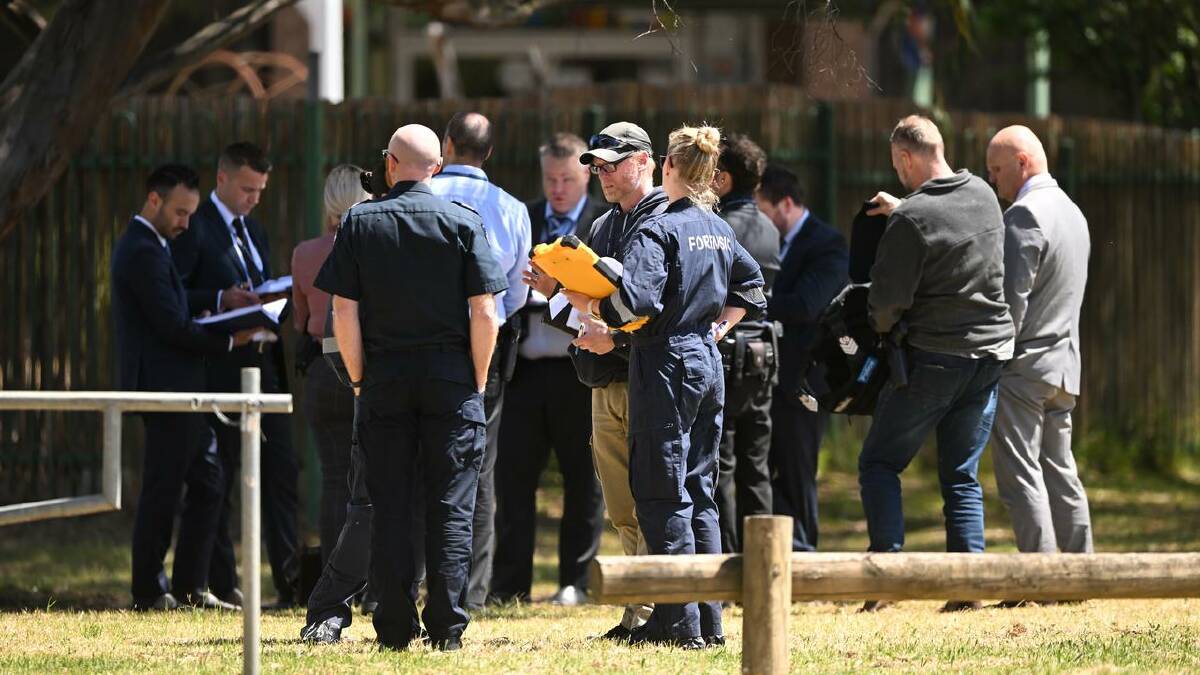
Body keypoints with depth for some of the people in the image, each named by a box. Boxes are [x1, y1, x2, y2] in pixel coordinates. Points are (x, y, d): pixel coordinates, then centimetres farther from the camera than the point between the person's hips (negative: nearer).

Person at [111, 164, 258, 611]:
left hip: (178, 389, 11)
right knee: (163, 491, -4)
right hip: (165, 386, -11)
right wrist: (228, 342, -10)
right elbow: (173, 326, -20)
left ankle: (191, 587, 13)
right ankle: (149, 593, 2)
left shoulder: (145, 247, 18)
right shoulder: (145, 252, -16)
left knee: (206, 482, 11)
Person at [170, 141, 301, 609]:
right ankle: (220, 585, 4)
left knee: (282, 474, 1)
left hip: (263, 364, 7)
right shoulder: (194, 228, -6)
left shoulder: (254, 231, 19)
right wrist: (221, 302, -22)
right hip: (219, 371, -7)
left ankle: (290, 583, 1)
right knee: (217, 482, -1)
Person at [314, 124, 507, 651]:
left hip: (384, 379, 1)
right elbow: (485, 314, -6)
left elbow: (343, 314, -3)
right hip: (451, 379, -1)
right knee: (451, 507, 2)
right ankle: (446, 629, -1)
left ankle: (395, 629, 5)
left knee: (389, 505, 5)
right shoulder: (464, 223, -2)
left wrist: (359, 379, 7)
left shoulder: (359, 224, 1)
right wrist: (477, 383, 5)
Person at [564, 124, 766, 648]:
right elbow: (751, 287, 26)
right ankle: (709, 621, 11)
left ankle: (680, 620, -8)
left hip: (665, 364, -8)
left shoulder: (658, 230, -14)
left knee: (663, 495, -5)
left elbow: (637, 300, -25)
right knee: (699, 492, 12)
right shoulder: (720, 231, 11)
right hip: (707, 364, 8)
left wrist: (589, 305, -10)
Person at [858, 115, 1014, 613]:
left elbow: (888, 299, -12)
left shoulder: (911, 220, -17)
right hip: (989, 353, 6)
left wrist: (882, 329, 8)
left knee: (879, 463, 7)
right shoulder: (984, 197, 3)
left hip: (932, 357, -6)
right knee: (962, 477, 10)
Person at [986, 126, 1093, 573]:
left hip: (1024, 367, -9)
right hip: (1064, 365, 9)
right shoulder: (1072, 213, 16)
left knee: (1020, 474, -8)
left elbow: (1012, 298, -18)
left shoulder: (1024, 215, -13)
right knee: (1059, 473, 12)